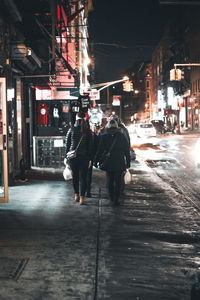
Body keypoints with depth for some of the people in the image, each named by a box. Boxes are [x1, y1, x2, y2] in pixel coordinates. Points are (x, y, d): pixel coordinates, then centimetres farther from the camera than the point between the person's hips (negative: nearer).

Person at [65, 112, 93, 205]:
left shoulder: (71, 129, -2)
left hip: (72, 156, 1)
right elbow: (90, 146, 0)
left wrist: (67, 156, 9)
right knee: (83, 177, 0)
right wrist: (90, 159, 7)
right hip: (84, 157, -1)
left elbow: (67, 144, 1)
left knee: (75, 176, 15)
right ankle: (82, 198, -7)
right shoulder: (88, 131, -2)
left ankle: (76, 195, 24)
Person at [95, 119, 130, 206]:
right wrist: (128, 162, 11)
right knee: (118, 181, 5)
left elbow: (100, 150, -2)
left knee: (109, 181, 15)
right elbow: (127, 150, 4)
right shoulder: (121, 136, 0)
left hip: (108, 162, 0)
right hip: (119, 163, 0)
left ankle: (111, 197, 24)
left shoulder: (104, 137, -4)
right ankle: (116, 199, 3)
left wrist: (96, 160, 7)